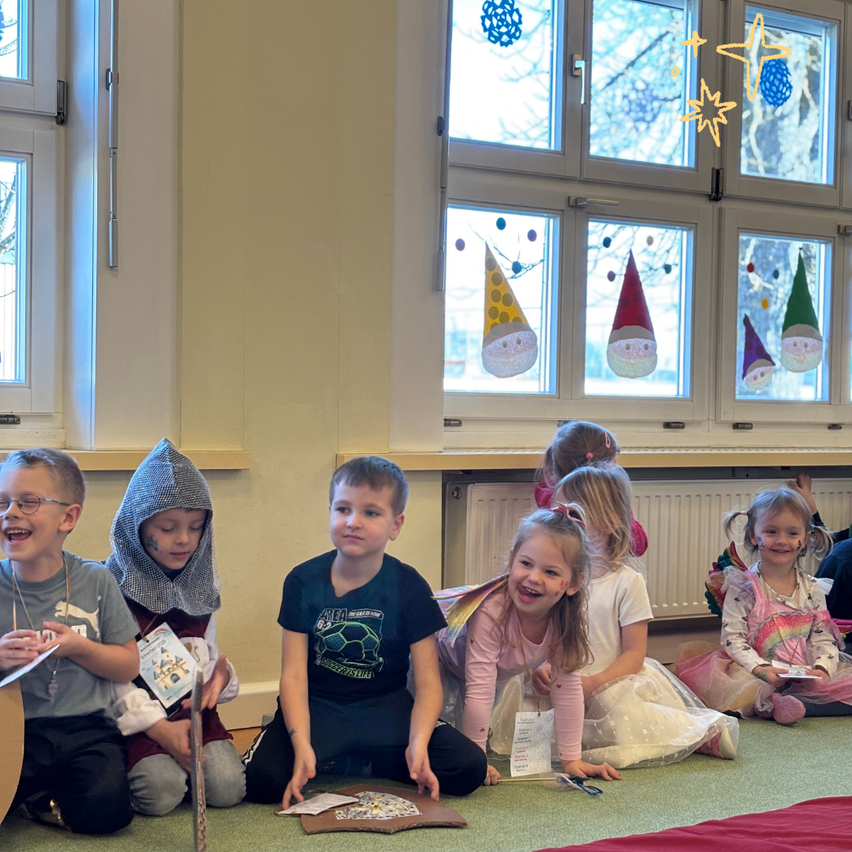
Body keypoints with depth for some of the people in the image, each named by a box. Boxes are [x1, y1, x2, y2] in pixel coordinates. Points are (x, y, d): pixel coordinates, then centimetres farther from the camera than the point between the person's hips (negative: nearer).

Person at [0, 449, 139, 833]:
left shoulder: (94, 581, -1)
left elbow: (128, 666, 3)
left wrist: (78, 647, -13)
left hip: (86, 729, 0)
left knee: (104, 810, -23)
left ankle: (44, 796, 9)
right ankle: (43, 790, 7)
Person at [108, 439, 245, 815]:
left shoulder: (202, 579, 10)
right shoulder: (114, 581, -7)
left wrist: (220, 671, -7)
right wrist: (156, 725, -16)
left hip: (195, 707, 4)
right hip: (139, 713, -4)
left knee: (227, 786, -16)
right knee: (161, 792, -25)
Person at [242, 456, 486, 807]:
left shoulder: (409, 587, -6)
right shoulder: (303, 581, -6)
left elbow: (428, 682, -7)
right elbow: (293, 676, -9)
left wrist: (418, 744, -25)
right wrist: (301, 745, -24)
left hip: (386, 708, 1)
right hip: (317, 707, -1)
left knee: (469, 768, -17)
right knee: (260, 779, -26)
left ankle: (361, 763, 3)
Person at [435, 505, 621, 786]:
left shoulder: (566, 620, -26)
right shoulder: (490, 612, -42)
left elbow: (568, 689, -17)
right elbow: (479, 691, -39)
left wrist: (571, 760, -16)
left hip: (499, 673, 5)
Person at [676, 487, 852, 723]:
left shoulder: (811, 588, 9)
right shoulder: (743, 586, -2)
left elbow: (823, 639, 6)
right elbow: (732, 637, -8)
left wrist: (821, 669, -14)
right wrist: (760, 668, -23)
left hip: (806, 676, 4)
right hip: (755, 674, -3)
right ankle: (771, 702, -37)